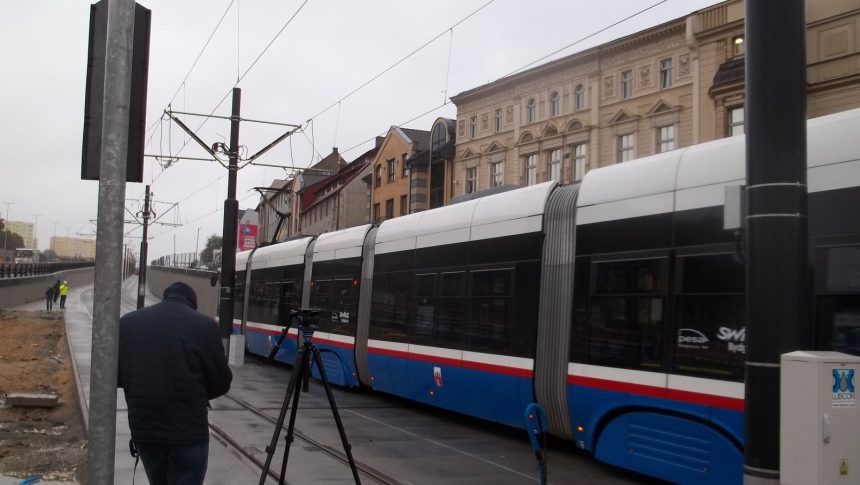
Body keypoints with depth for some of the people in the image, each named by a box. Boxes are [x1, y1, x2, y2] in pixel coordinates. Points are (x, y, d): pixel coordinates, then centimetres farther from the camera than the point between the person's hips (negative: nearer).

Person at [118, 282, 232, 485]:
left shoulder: (128, 322, 3)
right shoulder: (203, 325, -9)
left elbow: (115, 376, 10)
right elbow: (221, 383, -3)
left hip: (143, 429, 5)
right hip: (188, 432, -4)